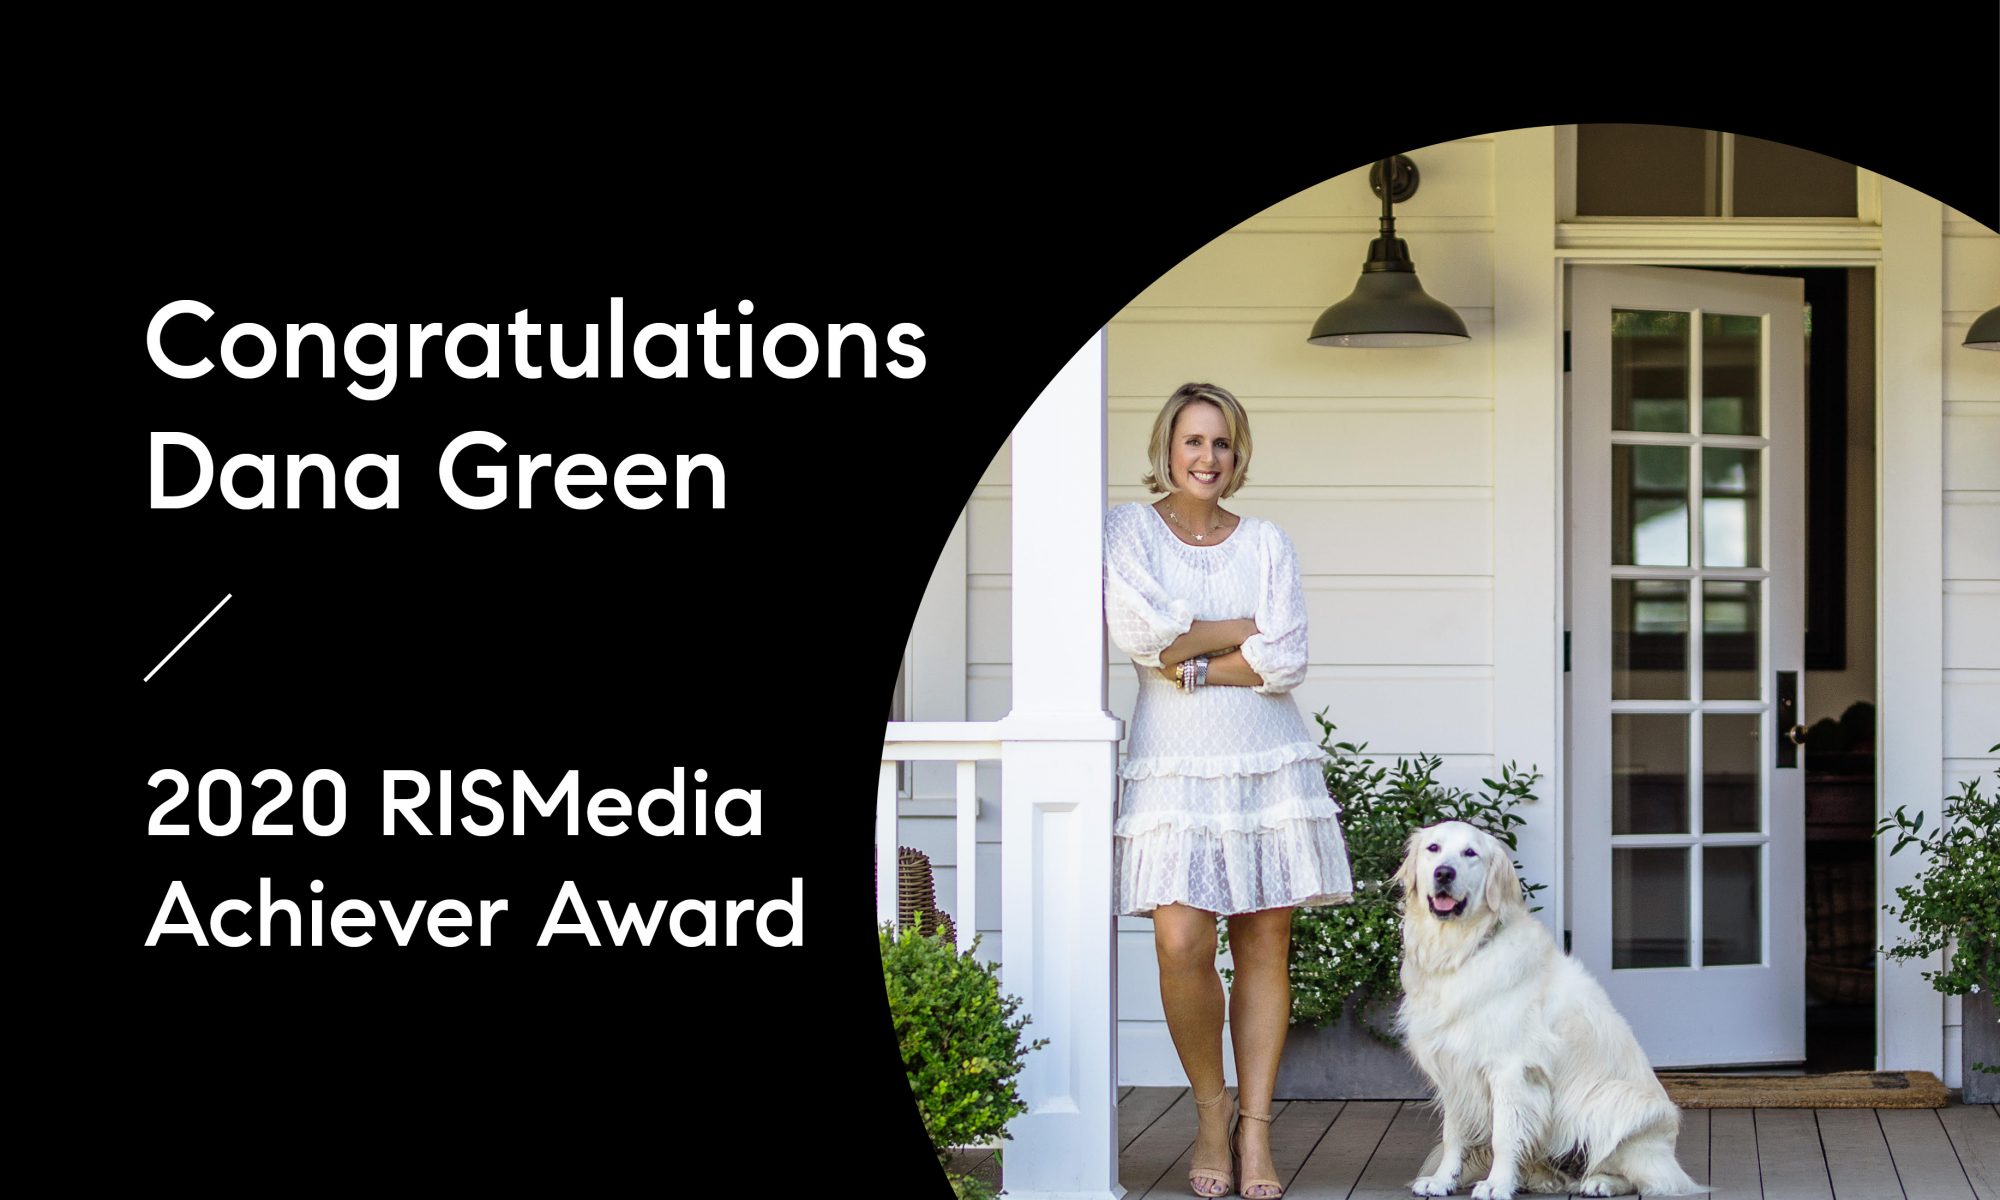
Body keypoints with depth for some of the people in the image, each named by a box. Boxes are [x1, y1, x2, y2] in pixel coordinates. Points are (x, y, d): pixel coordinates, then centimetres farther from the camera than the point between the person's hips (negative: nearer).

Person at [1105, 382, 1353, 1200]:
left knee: (1265, 948, 0)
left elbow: (1288, 661, -1)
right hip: (1175, 766, -2)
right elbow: (1138, 630, -11)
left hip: (1269, 764, 2)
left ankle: (1255, 1129, 7)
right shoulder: (1128, 531, 6)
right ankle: (1211, 1117, 6)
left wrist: (1192, 664, -7)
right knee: (1182, 943, -13)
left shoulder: (1266, 544, 10)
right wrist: (1244, 630, -3)